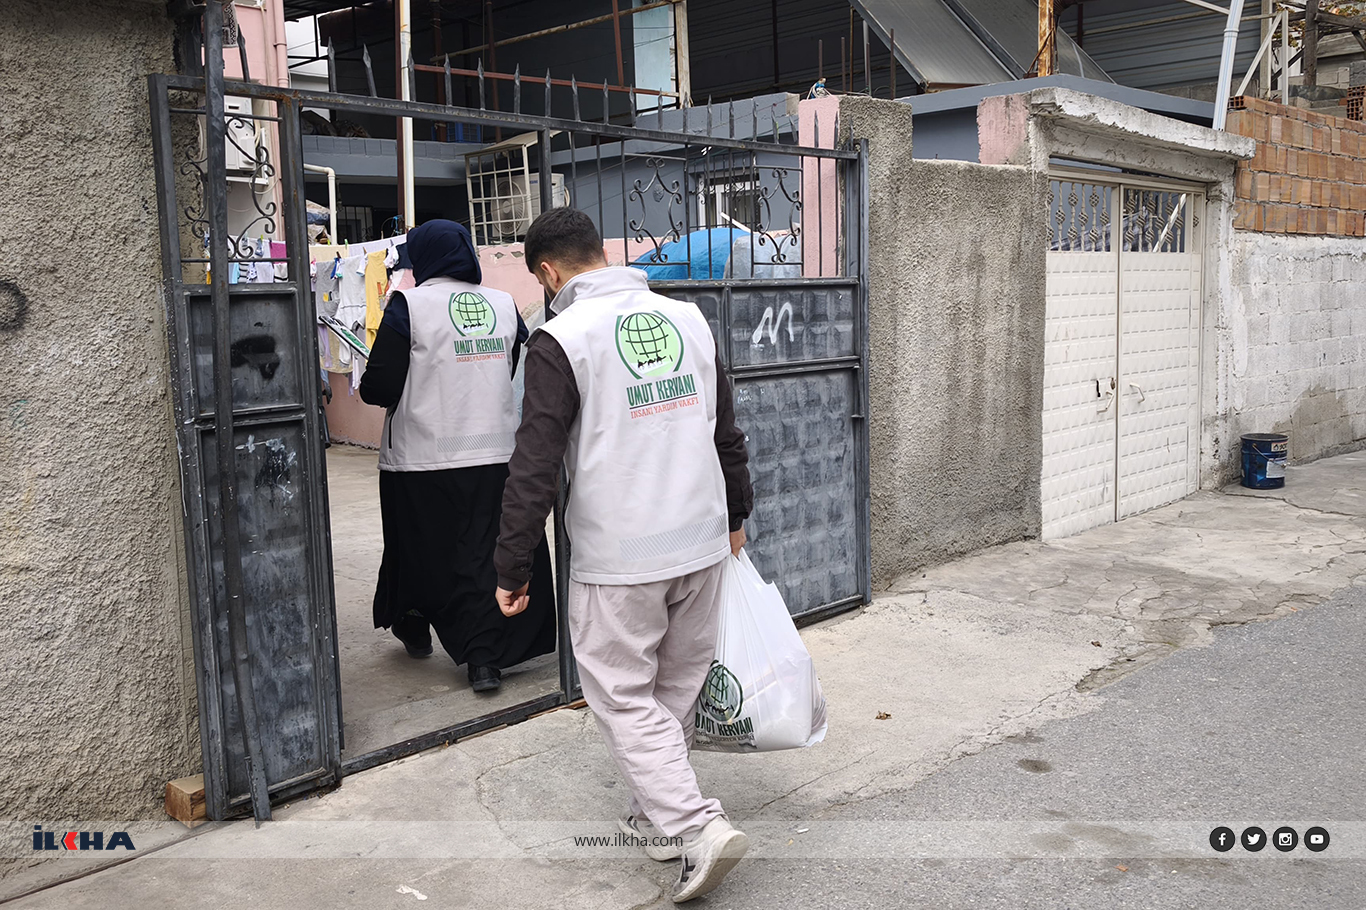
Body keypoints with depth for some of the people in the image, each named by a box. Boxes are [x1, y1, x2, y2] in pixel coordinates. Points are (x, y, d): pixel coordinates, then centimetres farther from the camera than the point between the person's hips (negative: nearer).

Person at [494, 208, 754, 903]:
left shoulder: (561, 340, -10)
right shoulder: (687, 317, 8)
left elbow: (535, 467, -13)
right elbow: (726, 432, 16)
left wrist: (513, 568, -6)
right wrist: (735, 514, 28)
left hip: (616, 560, -6)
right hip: (702, 542, 6)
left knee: (624, 697, 6)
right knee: (677, 686, 18)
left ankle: (697, 826, -3)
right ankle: (657, 815, 33)